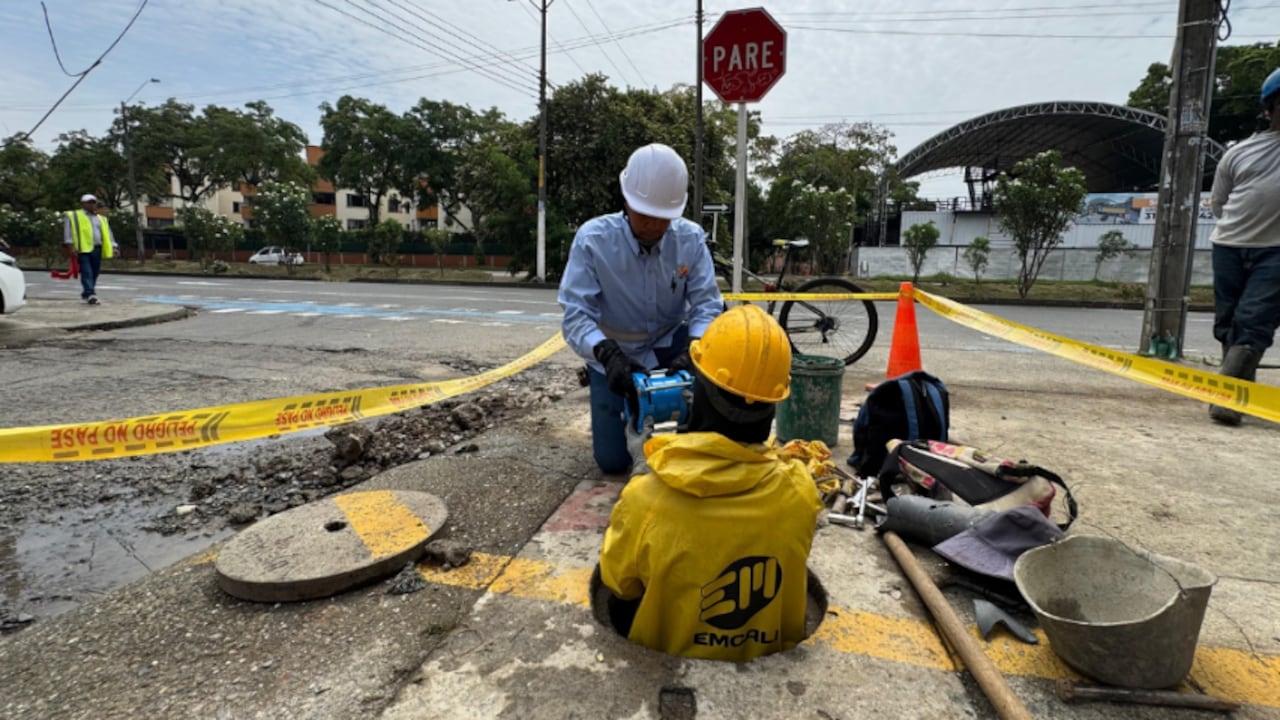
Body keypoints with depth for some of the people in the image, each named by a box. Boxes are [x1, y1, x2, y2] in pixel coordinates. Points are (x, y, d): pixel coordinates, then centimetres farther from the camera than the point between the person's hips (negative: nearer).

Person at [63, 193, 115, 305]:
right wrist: (70, 246, -12)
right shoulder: (72, 216, 9)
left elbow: (108, 234, 21)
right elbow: (67, 231, -1)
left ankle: (85, 295, 20)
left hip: (97, 249, 5)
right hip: (83, 249, -5)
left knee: (94, 274, 7)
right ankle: (90, 294, -25)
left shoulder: (101, 219, 24)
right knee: (86, 273, -15)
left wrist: (113, 247, 7)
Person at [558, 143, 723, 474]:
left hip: (669, 344, 2)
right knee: (613, 461, -5)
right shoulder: (592, 239, -22)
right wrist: (607, 354, -45)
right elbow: (576, 316, -26)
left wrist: (691, 351, -40)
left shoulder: (691, 238, -15)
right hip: (614, 355, -1)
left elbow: (707, 304, -20)